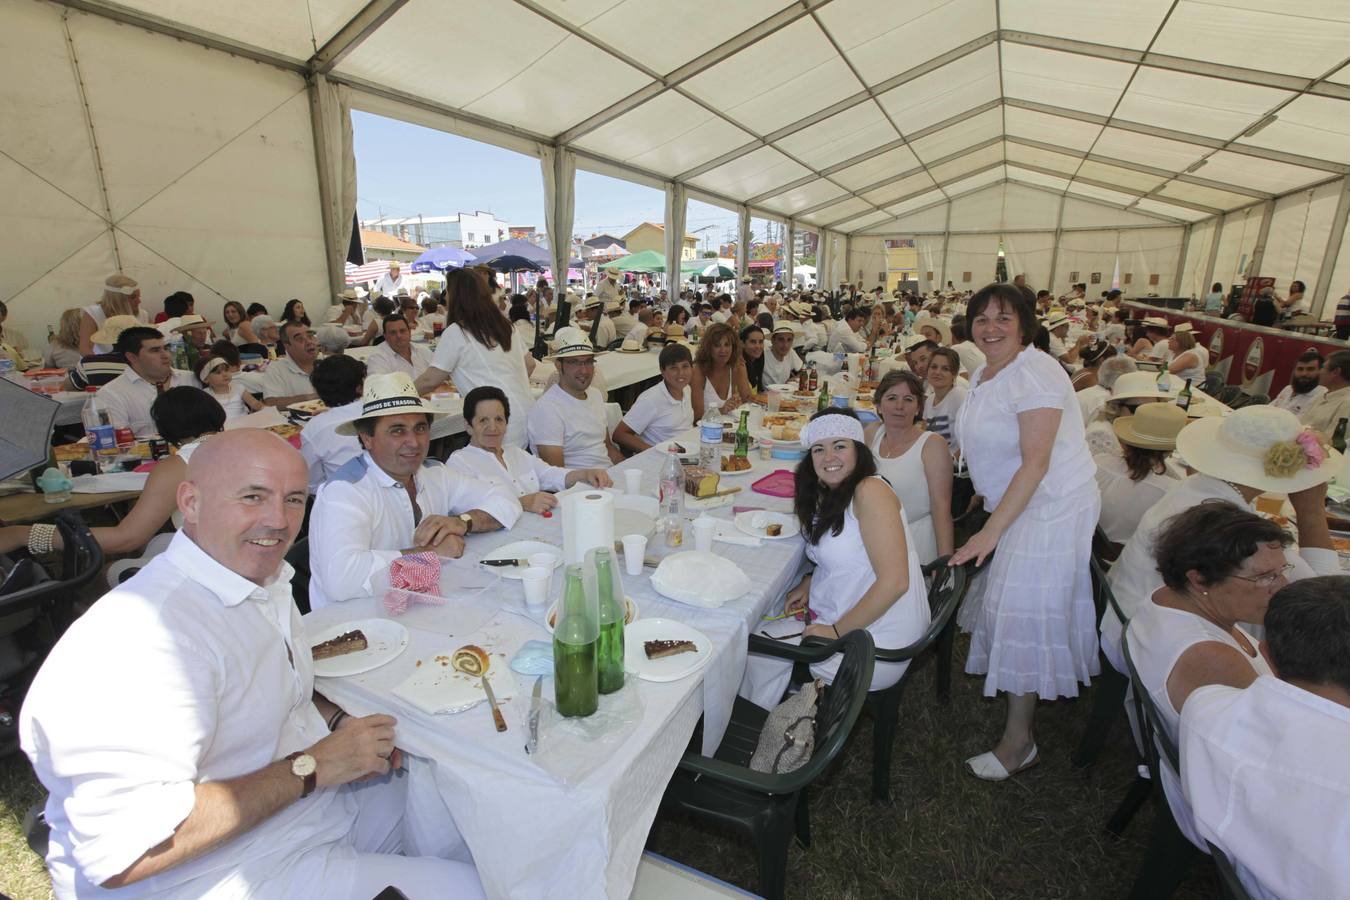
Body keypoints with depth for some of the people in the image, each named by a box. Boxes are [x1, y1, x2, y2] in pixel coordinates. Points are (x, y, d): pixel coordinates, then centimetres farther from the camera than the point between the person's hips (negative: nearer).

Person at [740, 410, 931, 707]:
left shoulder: (870, 491, -21)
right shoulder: (829, 495, 8)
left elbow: (894, 581, -26)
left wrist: (837, 631, -20)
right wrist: (810, 582, 1)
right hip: (837, 619, 9)